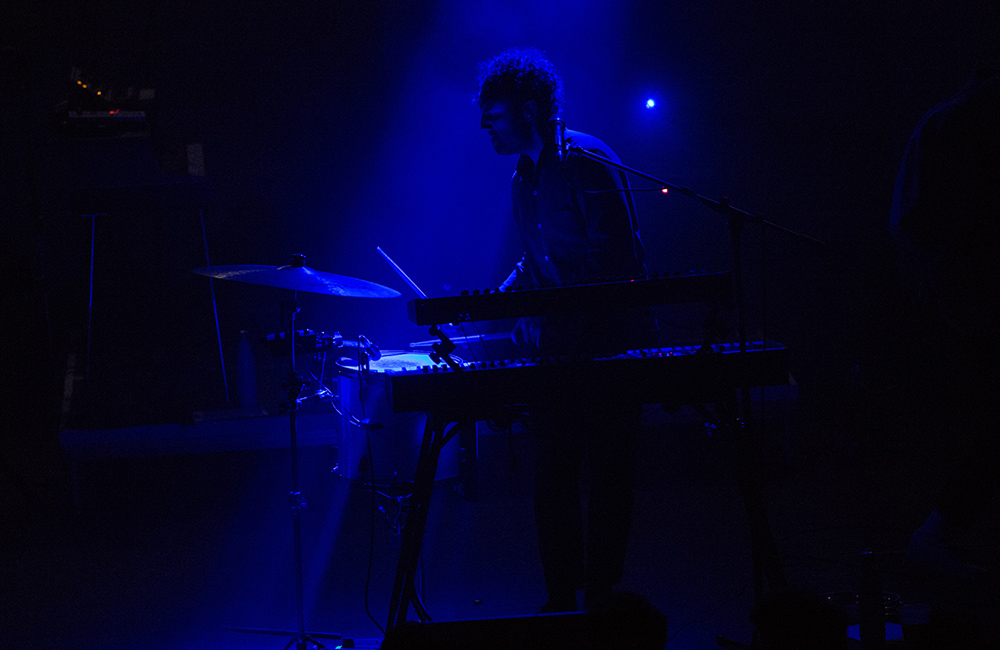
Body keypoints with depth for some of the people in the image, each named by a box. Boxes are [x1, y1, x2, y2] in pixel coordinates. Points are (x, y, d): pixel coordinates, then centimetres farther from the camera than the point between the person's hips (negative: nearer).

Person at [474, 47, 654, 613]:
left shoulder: (587, 162, -13)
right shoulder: (525, 179, 13)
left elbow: (620, 261, -19)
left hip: (609, 339, -7)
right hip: (557, 348, 7)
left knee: (609, 475, -1)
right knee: (553, 474, 5)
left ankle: (602, 600, 6)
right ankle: (561, 600, 12)